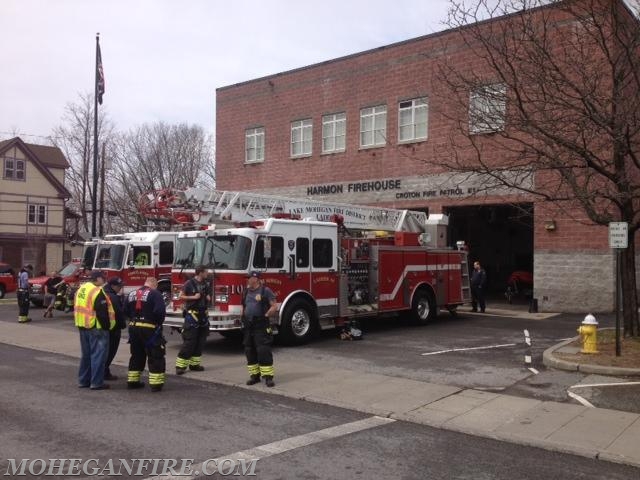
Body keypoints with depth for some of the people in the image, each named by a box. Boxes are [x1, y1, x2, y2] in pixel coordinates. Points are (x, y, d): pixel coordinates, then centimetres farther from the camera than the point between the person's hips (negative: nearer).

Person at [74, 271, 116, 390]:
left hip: (82, 326, 9)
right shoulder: (98, 292, -18)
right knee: (98, 355, -2)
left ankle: (83, 380, 24)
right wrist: (107, 326, -12)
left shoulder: (81, 289, 12)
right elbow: (102, 313, -21)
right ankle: (96, 382, 0)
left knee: (86, 354, 18)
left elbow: (77, 308, 19)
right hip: (96, 328, -9)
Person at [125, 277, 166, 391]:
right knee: (156, 356, 2)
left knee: (136, 355, 20)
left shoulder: (132, 294, 11)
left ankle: (132, 381, 26)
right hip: (149, 329, -7)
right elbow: (160, 311, -20)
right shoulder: (155, 294, -10)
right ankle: (156, 384, -1)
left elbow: (126, 311, 14)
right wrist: (159, 323, -3)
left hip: (133, 328, 7)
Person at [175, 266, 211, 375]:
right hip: (192, 314, -7)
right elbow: (181, 296, -8)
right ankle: (180, 365, -3)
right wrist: (194, 297, -16)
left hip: (203, 315, 7)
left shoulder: (205, 284, 11)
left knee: (200, 341, 8)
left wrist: (208, 298, 4)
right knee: (189, 341, -9)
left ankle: (194, 364, 16)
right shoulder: (190, 283, -9)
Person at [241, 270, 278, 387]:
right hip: (248, 327, 7)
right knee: (250, 351, 8)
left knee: (264, 351, -8)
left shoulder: (265, 291, -5)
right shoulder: (246, 292, 14)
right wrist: (243, 319, 10)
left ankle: (268, 377, -4)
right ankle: (254, 375, 18)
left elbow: (274, 306, -6)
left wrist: (265, 316, -14)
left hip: (261, 327, -6)